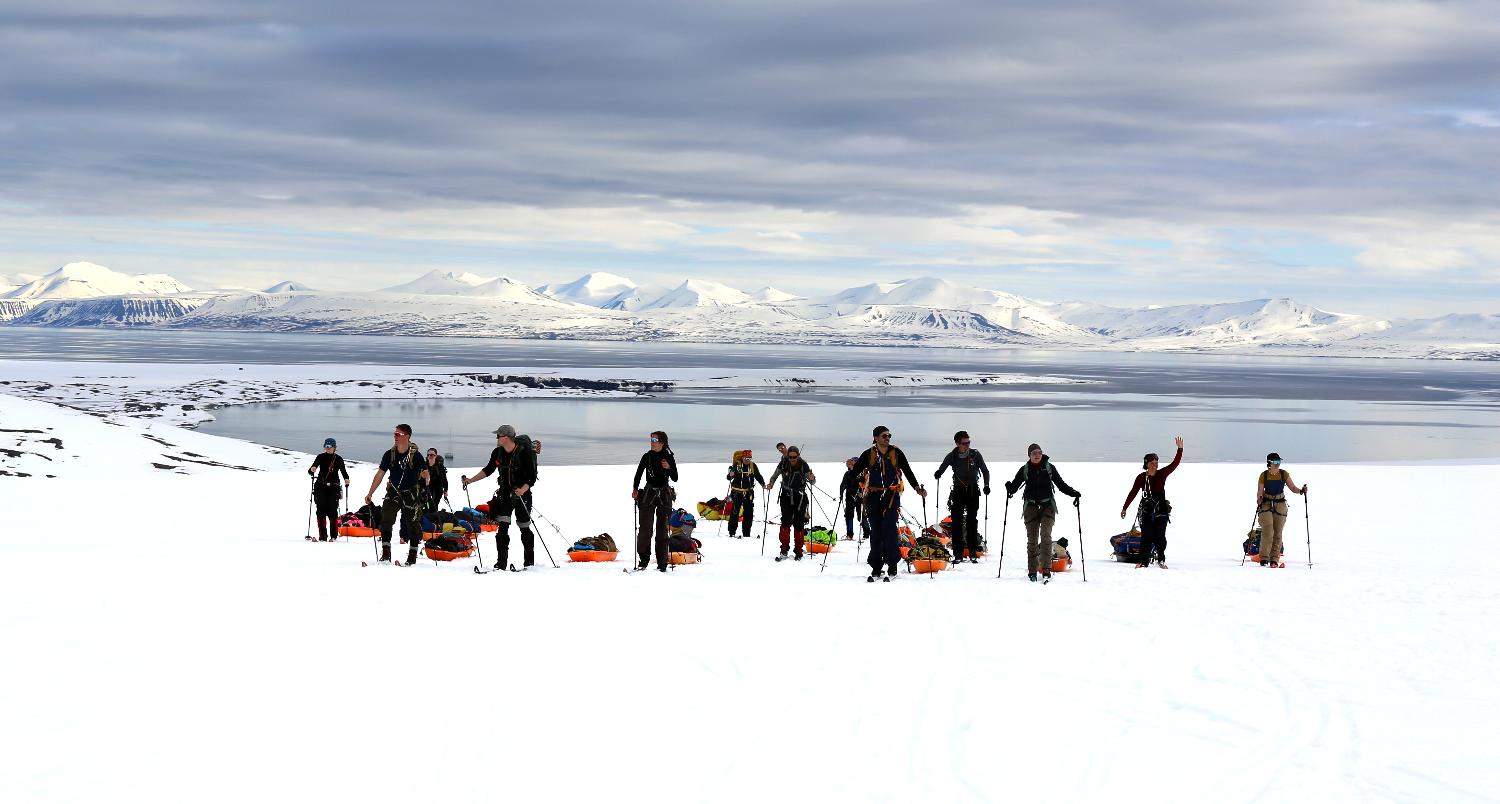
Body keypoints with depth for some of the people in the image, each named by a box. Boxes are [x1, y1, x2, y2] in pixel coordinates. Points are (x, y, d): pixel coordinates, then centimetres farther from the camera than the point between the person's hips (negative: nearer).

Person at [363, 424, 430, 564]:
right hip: (394, 492, 3)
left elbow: (425, 473, -12)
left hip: (412, 493, -3)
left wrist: (424, 478, -37)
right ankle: (385, 553, -11)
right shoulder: (390, 454, -1)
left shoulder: (415, 455, -11)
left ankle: (413, 554, 18)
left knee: (413, 523, 3)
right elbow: (380, 474, 4)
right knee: (385, 519, -13)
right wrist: (370, 494, 4)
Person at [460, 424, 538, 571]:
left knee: (524, 528, 7)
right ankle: (502, 561, -7)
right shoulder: (497, 453, 0)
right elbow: (488, 470, 14)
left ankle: (529, 561, 22)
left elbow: (532, 478, -16)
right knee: (502, 527, -8)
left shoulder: (525, 453, -17)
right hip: (505, 494, 4)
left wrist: (523, 489, -31)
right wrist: (470, 480, 8)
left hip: (522, 494, -4)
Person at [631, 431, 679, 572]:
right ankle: (643, 559, 0)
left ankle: (662, 562, 5)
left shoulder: (669, 458, 0)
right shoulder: (647, 456, 2)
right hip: (649, 493, 0)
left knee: (662, 529, 2)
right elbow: (638, 474, 4)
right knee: (645, 528, -9)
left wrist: (668, 468, -19)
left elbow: (675, 478, -1)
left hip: (664, 495, 0)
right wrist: (635, 489, -10)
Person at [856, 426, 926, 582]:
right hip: (873, 496, 2)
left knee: (889, 529, -13)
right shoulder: (868, 454, 7)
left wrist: (918, 488, -1)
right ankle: (876, 567, 8)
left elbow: (908, 472, 9)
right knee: (875, 532, 3)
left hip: (892, 495, -2)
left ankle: (892, 566, -8)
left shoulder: (896, 453, 6)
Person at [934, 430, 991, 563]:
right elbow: (941, 470, 6)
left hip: (973, 490, -1)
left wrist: (986, 485, -6)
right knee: (957, 522, -5)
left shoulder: (975, 455, -2)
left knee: (972, 521, -4)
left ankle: (973, 553, 0)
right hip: (958, 491, 1)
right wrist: (937, 474, -17)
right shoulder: (952, 456, -1)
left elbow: (985, 471, 7)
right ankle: (958, 554, -3)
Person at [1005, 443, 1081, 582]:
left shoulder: (1049, 467, 4)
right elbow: (1015, 485, 3)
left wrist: (1074, 493, -5)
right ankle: (1032, 571, 9)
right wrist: (1010, 488, -20)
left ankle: (1046, 569, -20)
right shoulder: (1024, 470, 4)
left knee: (1045, 535, -16)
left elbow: (1061, 484, 9)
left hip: (1047, 506, -1)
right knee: (1032, 539, 0)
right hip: (1031, 506, 1)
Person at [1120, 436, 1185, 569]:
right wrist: (1124, 508, 4)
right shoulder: (1141, 477, 0)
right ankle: (1144, 561, 1)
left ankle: (1161, 560, 15)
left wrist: (1180, 449, -12)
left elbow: (1175, 464, -3)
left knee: (1160, 536, -2)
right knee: (1146, 536, -5)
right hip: (1146, 511, -1)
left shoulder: (1162, 474, 4)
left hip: (1161, 510, 1)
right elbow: (1133, 493, 3)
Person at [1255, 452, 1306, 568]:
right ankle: (1264, 558, -8)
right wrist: (1259, 499, -24)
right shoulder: (1264, 475, -4)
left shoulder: (1284, 474, 0)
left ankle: (1274, 559, 10)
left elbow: (1292, 488, 2)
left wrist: (1301, 490, -18)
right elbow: (1260, 492, -3)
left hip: (1280, 505, 2)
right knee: (1267, 532, -15)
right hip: (1266, 505, -2)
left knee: (1277, 533, 2)